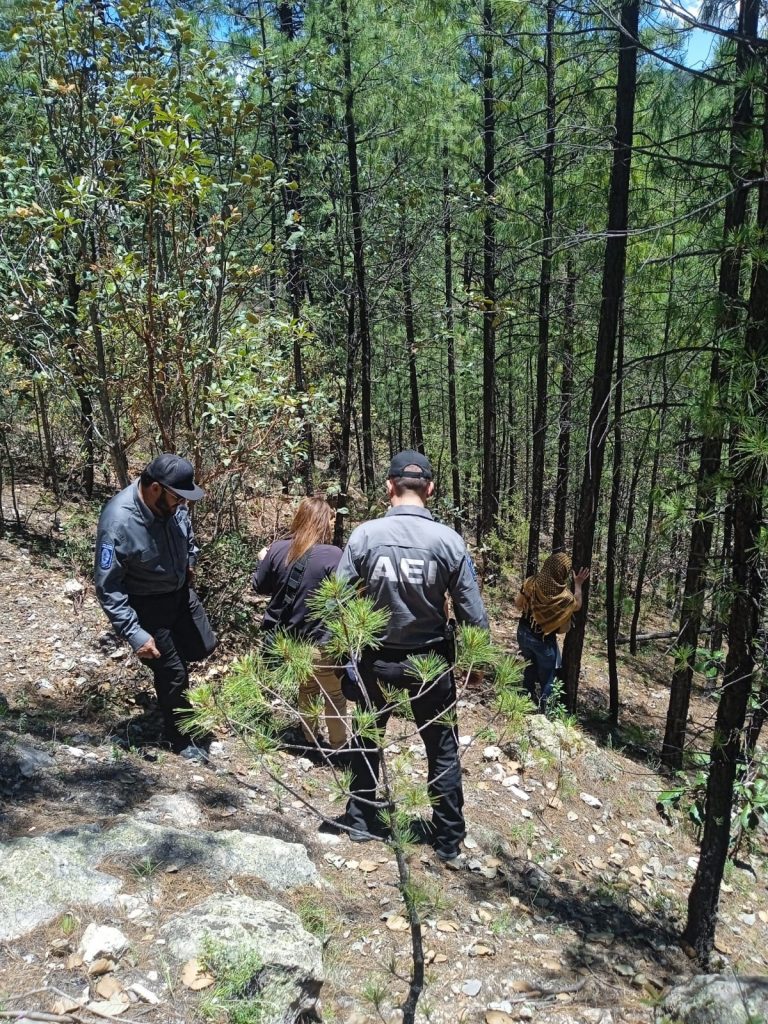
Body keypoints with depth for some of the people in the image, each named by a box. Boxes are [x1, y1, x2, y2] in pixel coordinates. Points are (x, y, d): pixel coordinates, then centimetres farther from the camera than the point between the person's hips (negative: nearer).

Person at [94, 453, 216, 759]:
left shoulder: (171, 501, -16)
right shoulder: (118, 523, -34)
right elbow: (108, 589, -27)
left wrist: (190, 560, 13)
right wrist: (135, 635, -28)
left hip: (180, 591, 6)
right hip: (146, 606, -6)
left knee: (202, 648, 19)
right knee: (174, 673, 6)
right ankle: (179, 738, 29)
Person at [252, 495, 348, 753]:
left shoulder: (278, 549, -3)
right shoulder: (333, 555, -20)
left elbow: (260, 587, 11)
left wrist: (262, 560, 28)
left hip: (286, 638, 6)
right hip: (320, 641, -5)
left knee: (307, 687, 26)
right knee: (335, 694, 16)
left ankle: (312, 740, 38)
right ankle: (339, 746, 28)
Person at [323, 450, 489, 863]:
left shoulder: (364, 535, -13)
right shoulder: (447, 540, -14)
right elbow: (473, 613, -11)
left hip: (377, 660, 1)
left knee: (366, 741, 23)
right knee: (442, 748, 17)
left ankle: (360, 820, 36)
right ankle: (448, 836, 27)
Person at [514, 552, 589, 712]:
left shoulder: (531, 583, -16)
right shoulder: (564, 597, -24)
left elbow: (518, 605, -2)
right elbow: (577, 605, 0)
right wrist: (578, 584, 8)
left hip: (524, 633, 4)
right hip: (544, 640, -4)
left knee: (528, 671, 26)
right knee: (546, 679, 18)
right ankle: (541, 709, 25)